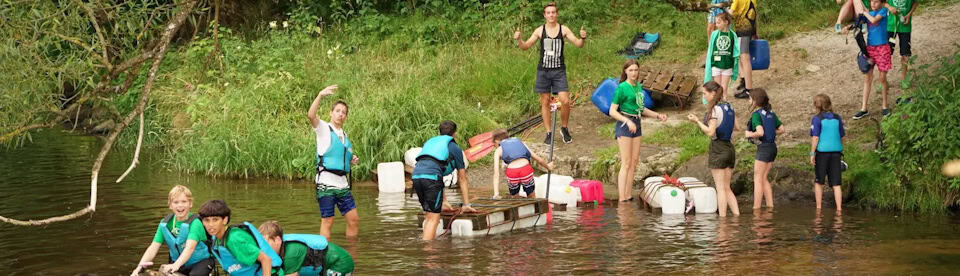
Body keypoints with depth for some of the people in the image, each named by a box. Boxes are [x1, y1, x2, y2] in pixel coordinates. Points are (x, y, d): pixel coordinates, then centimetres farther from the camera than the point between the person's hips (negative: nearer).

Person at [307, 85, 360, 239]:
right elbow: (311, 116, -21)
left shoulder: (344, 135, 19)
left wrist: (351, 161, 10)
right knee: (327, 221, -7)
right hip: (326, 183, -7)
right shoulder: (324, 129, 0)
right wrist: (320, 95, -31)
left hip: (342, 184, 7)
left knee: (354, 220, 5)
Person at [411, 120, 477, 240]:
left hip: (416, 175, 6)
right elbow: (462, 178, 23)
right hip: (431, 176, -6)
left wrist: (443, 202, 47)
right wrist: (466, 205, 28)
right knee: (433, 218, -6)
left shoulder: (430, 142, 36)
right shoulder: (455, 148, 19)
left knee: (429, 214, 17)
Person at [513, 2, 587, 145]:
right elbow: (525, 46, 4)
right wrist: (518, 40, -17)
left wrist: (583, 38, -26)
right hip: (543, 70, 1)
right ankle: (549, 133, 14)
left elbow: (578, 44, -5)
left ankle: (564, 128, 12)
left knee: (565, 101, -10)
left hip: (559, 70, -1)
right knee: (545, 102, 5)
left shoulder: (563, 29, -1)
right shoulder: (540, 30, 1)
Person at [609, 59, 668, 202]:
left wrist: (658, 115, 15)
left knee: (634, 161, 9)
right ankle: (622, 199, -7)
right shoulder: (622, 88, -11)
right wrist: (628, 121, -24)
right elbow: (612, 111, -13)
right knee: (626, 163, -8)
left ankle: (629, 195, 15)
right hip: (624, 125, -8)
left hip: (636, 125, 8)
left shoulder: (639, 87, 11)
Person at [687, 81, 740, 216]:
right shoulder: (729, 107, 11)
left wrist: (697, 121, -11)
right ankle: (737, 215, 3)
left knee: (721, 188, -5)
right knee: (727, 188, 11)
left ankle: (722, 217, -5)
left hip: (718, 148, -8)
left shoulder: (715, 110, -12)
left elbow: (710, 132, -17)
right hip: (729, 148, 8)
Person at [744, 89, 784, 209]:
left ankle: (756, 208, -4)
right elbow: (782, 129, 11)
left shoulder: (756, 114, -13)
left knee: (758, 179, -3)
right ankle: (770, 206, 13)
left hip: (763, 147, -8)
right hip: (772, 146, 8)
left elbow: (760, 132, -25)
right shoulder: (771, 113, 11)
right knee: (764, 178, 15)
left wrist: (749, 134, -9)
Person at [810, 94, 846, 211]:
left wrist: (812, 154, -8)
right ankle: (839, 208, -4)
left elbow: (815, 138, -11)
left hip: (822, 152, -3)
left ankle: (818, 208, 14)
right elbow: (842, 137, 11)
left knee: (818, 182, 12)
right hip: (836, 152, 3)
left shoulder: (817, 119, -6)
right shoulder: (837, 118, 7)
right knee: (836, 183, 3)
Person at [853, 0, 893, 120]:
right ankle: (864, 109, 6)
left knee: (882, 78, 3)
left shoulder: (883, 11, -5)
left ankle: (884, 106, 17)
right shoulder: (868, 14, 8)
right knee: (867, 78, 3)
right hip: (869, 48, 4)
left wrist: (864, 12, -9)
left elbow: (874, 20, -21)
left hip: (882, 48, -4)